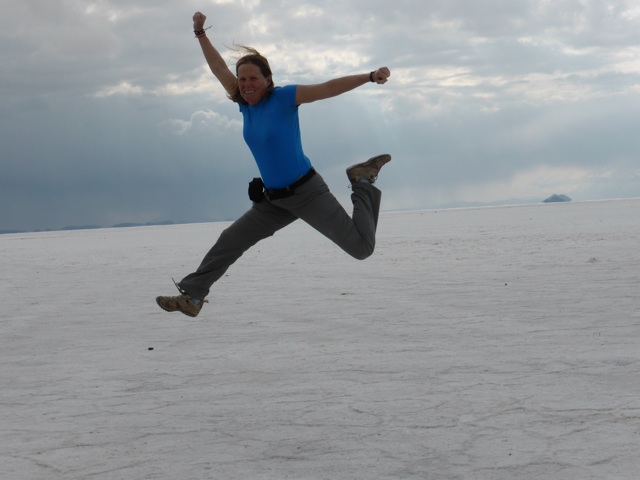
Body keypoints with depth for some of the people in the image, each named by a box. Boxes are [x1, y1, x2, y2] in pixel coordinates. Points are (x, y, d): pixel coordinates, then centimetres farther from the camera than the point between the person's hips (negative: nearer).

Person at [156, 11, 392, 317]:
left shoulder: (283, 97, -12)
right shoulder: (245, 103, 4)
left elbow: (328, 88, -19)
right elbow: (219, 69, 15)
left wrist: (370, 77, -28)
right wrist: (200, 33, 17)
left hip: (308, 192, -6)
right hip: (274, 200, 6)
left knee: (361, 248, -10)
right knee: (230, 240, 3)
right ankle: (192, 296, 8)